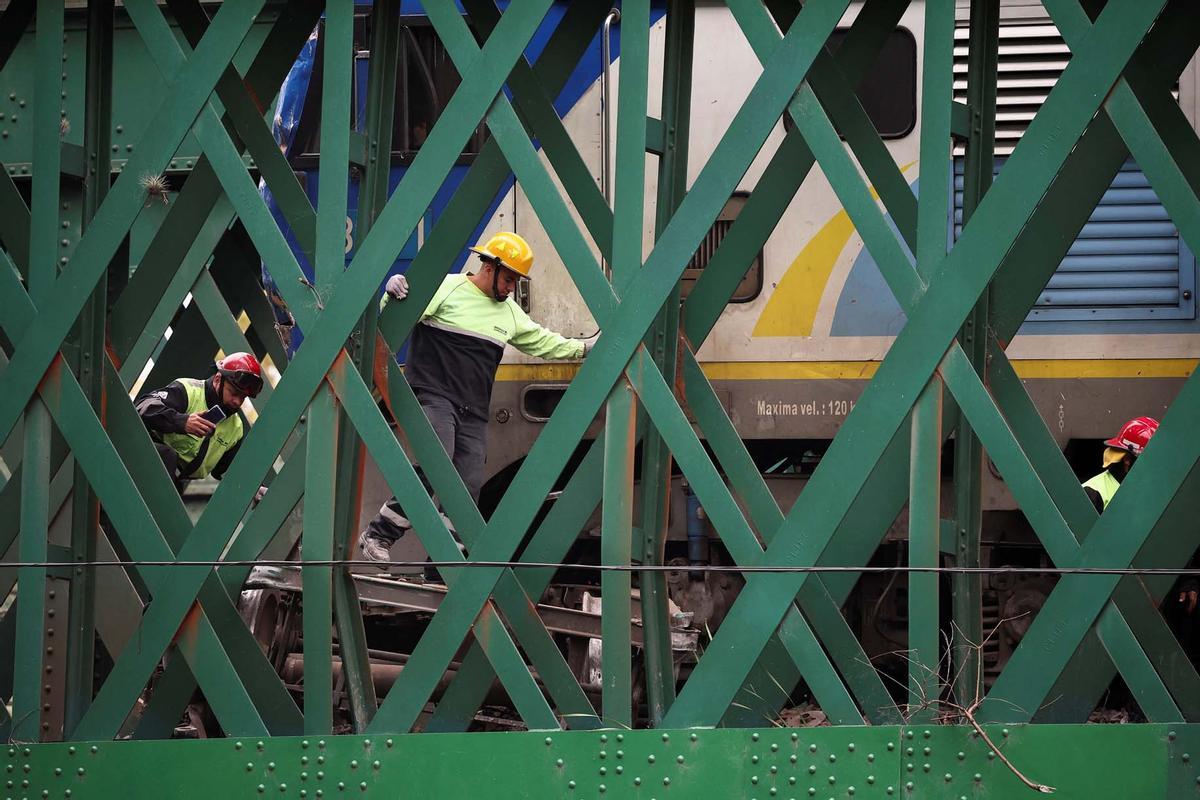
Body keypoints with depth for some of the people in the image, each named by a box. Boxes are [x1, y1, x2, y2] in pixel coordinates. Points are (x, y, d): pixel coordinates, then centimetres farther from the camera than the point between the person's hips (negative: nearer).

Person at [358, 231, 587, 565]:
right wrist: (393, 295, -31)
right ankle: (379, 534, -17)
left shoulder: (509, 313, 19)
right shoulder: (446, 289, -3)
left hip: (473, 412, 7)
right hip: (433, 397, -7)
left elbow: (542, 342, 34)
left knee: (469, 486, -2)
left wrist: (584, 348, 30)